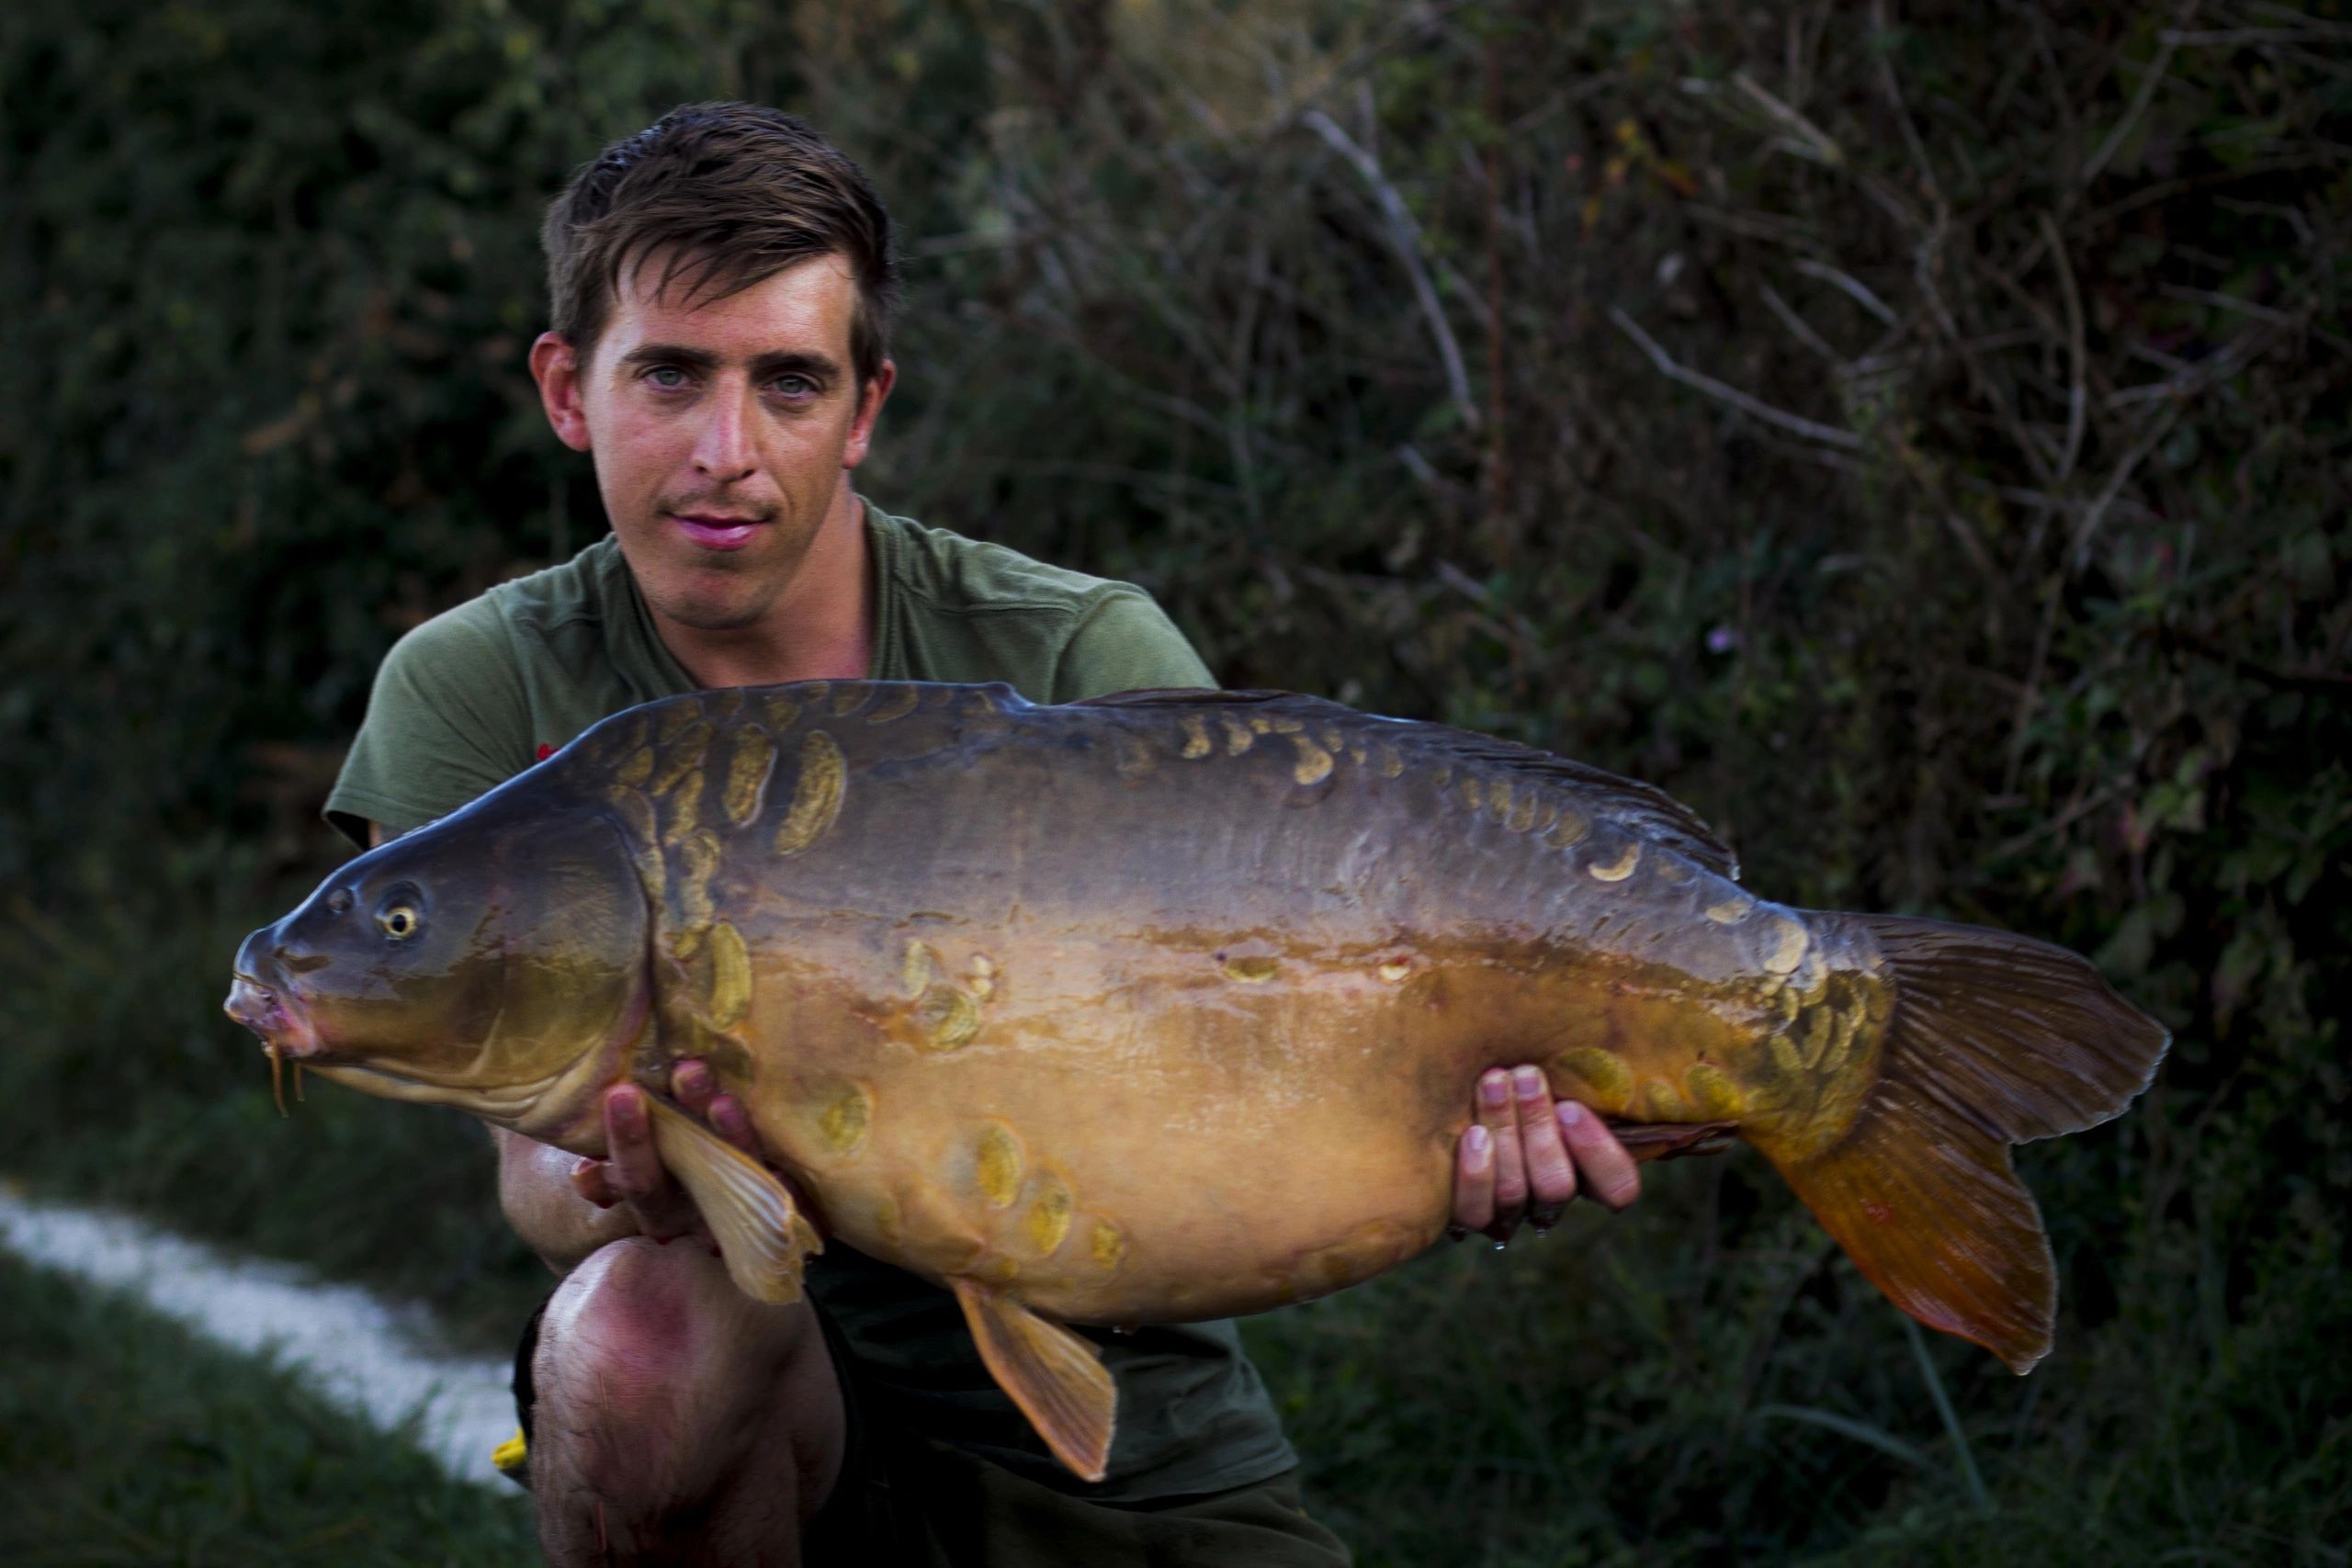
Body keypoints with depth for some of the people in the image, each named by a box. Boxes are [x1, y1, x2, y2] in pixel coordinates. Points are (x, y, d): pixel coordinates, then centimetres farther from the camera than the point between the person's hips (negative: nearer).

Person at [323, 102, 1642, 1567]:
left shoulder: (1086, 662, -6)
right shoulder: (481, 695, -6)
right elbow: (539, 1162, -13)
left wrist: (1456, 1150, -35)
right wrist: (634, 1194, -38)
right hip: (770, 1422, 1)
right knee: (638, 1324, -32)